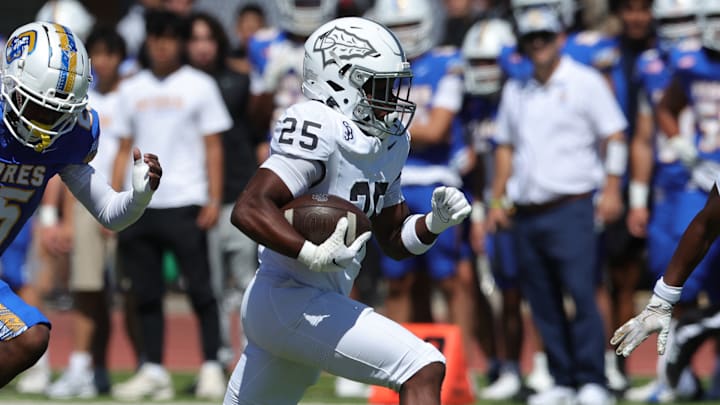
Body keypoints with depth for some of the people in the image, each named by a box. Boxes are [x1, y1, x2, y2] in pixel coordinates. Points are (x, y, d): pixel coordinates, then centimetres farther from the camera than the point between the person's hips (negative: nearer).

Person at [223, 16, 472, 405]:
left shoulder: (389, 144, 11)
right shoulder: (320, 130, -18)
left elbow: (395, 240, 20)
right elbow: (249, 209, -27)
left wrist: (434, 223, 0)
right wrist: (312, 254, -38)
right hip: (290, 303, -10)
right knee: (424, 369, -16)